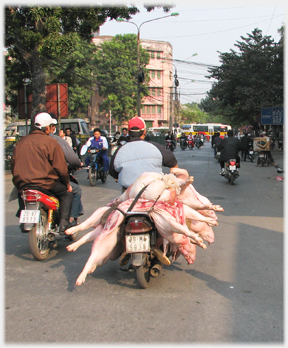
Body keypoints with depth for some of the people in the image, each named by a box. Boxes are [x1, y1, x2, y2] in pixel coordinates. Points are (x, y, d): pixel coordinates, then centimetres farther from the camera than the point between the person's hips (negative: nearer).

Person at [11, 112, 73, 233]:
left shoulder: (21, 142, 11)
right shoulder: (51, 142, -6)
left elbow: (13, 164, 16)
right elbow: (60, 167, -8)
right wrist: (67, 184, 6)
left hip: (22, 184, 6)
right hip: (45, 182, -5)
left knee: (20, 193, 38)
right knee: (67, 193, 14)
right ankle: (64, 223, 1)